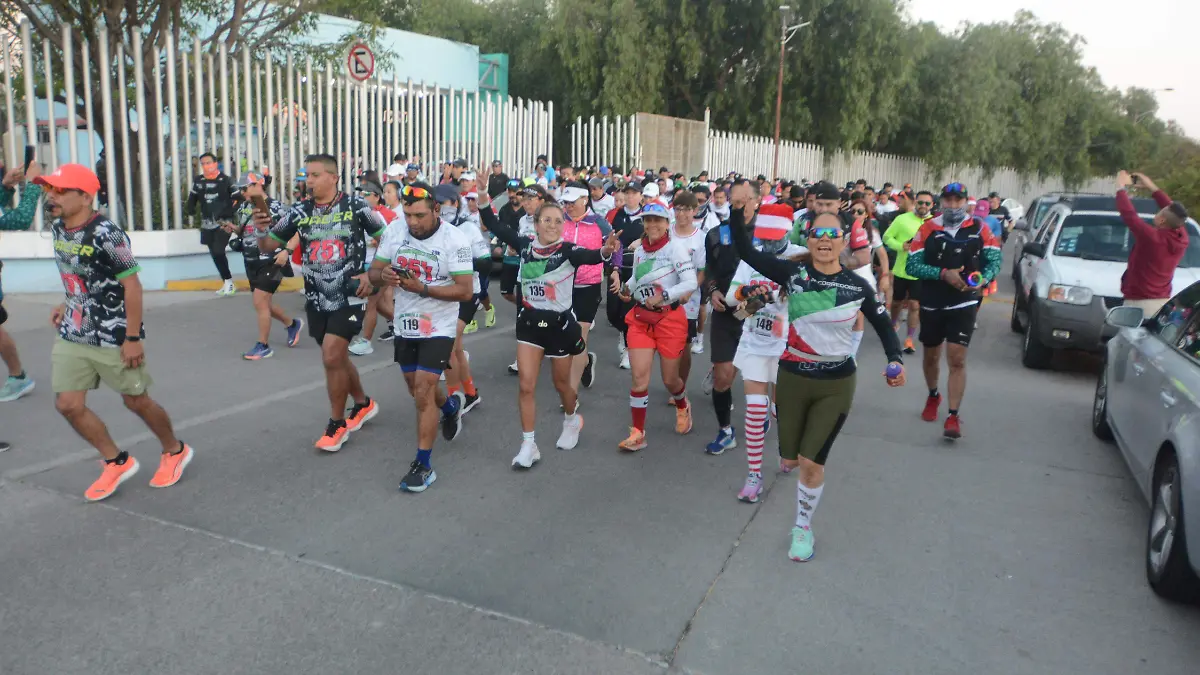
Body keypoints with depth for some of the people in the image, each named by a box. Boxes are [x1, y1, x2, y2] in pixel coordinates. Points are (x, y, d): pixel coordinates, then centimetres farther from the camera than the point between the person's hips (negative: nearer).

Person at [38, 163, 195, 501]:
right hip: (72, 335, 7)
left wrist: (133, 338, -20)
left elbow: (132, 285, -20)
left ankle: (175, 451, 30)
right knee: (67, 404, 3)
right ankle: (117, 462, 21)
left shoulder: (107, 234, -21)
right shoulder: (58, 228, 3)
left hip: (114, 338, -7)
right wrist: (69, 304, 15)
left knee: (136, 401, 6)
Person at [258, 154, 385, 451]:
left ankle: (336, 424, 5)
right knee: (337, 357, 15)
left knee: (331, 356, -13)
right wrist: (261, 230, -15)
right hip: (316, 298, 5)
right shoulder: (299, 211, 1)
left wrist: (372, 274, -8)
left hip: (349, 295, -5)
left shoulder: (356, 206, -8)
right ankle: (363, 404, 39)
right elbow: (268, 246, 6)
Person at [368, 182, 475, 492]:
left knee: (423, 392, -10)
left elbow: (465, 291, -20)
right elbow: (373, 271, 2)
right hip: (405, 324, 6)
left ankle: (424, 464, 3)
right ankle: (450, 405, 53)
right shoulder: (394, 230, -5)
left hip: (438, 327, -5)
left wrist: (423, 288, -29)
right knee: (418, 390, 20)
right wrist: (383, 275, -22)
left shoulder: (455, 239, -18)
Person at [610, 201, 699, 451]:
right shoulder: (638, 249, 6)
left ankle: (682, 407, 43)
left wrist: (663, 296, -26)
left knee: (669, 379, 8)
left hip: (670, 319, -4)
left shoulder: (675, 248, -12)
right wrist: (624, 287, 1)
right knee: (639, 377, -5)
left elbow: (691, 283, -19)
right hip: (641, 318, 4)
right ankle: (637, 433, 5)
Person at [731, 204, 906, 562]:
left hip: (836, 384, -1)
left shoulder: (857, 286, -6)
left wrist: (896, 359, -10)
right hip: (792, 377, 1)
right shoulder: (793, 273, -8)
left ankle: (803, 527, 23)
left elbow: (883, 325, 6)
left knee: (811, 463, -2)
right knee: (789, 461, 10)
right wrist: (738, 212, -28)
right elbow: (746, 252, -14)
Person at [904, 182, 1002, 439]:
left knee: (957, 360, -9)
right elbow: (911, 265, -10)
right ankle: (933, 397, 44)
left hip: (963, 304, -2)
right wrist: (943, 274, -22)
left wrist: (983, 279, -21)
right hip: (931, 305, 2)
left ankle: (953, 416, -3)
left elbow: (994, 260, 0)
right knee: (931, 356, 17)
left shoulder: (979, 228, -2)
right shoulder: (927, 229, -4)